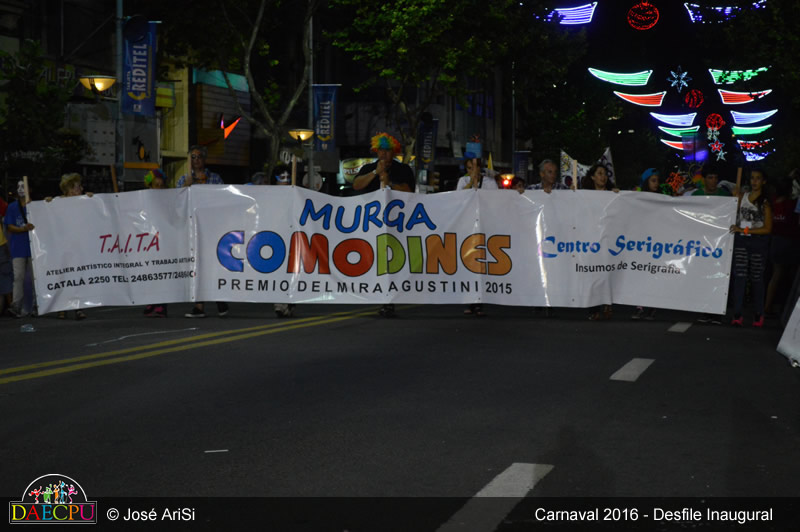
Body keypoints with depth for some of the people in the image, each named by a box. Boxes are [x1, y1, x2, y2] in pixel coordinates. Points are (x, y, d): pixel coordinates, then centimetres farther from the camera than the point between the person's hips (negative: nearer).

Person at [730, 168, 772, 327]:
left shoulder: (765, 202, 0)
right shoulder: (742, 196, 10)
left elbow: (767, 229, -6)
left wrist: (744, 230, -12)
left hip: (758, 241, -2)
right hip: (741, 240, 2)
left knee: (757, 278, 3)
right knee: (739, 275, -7)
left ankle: (759, 314, 15)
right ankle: (737, 315, -9)